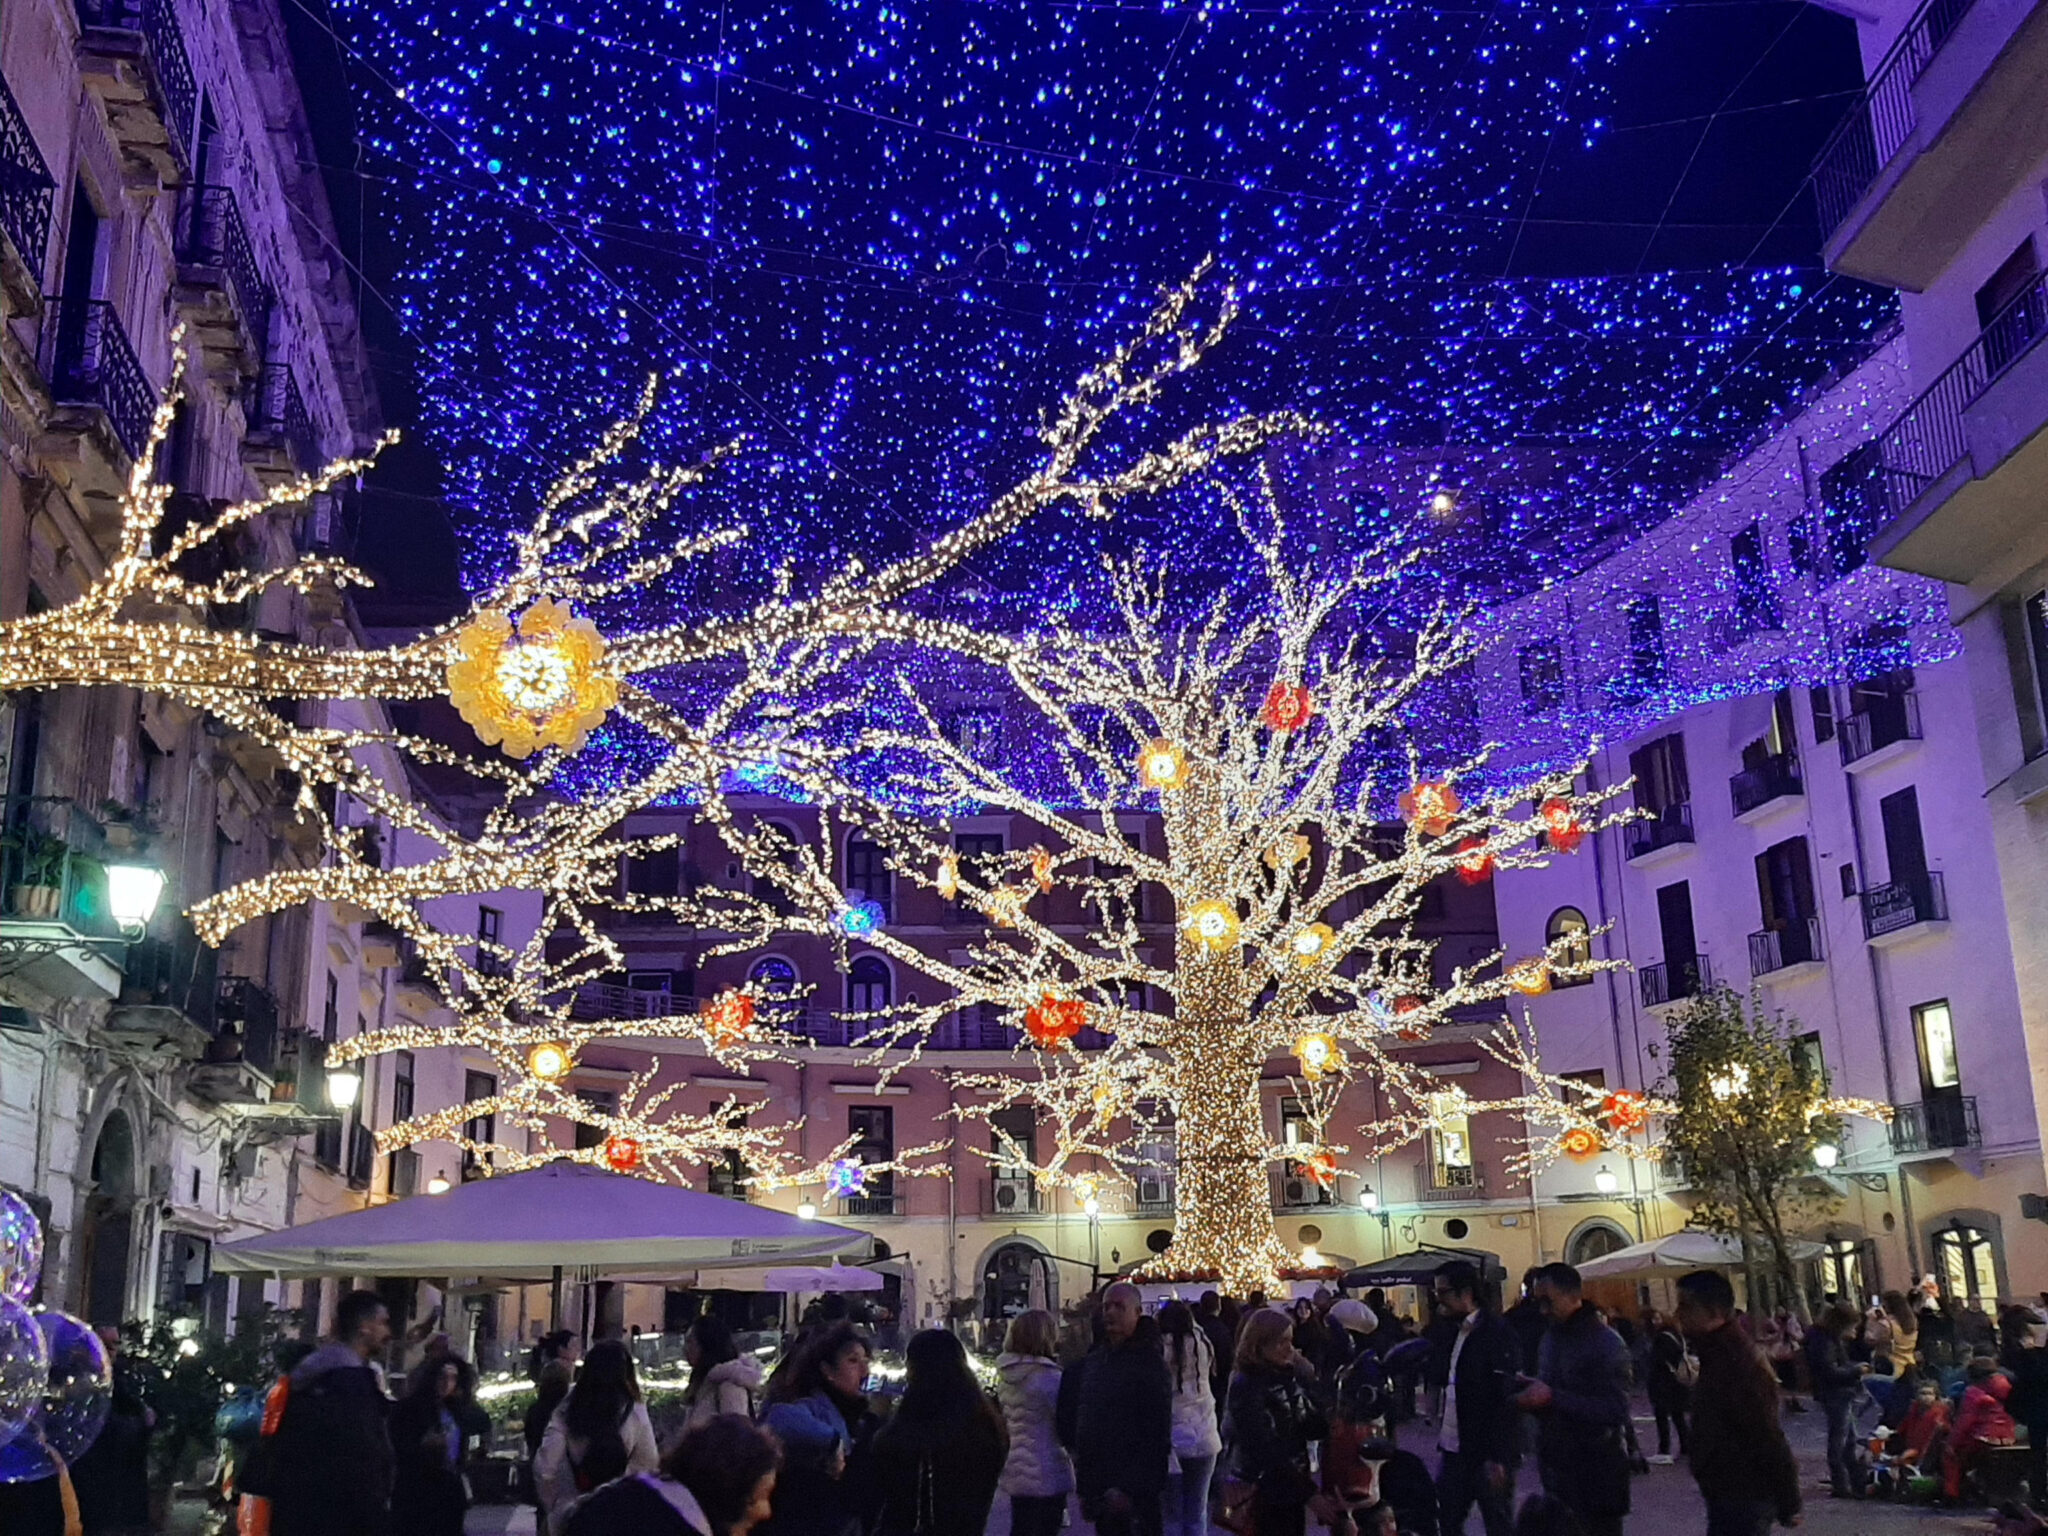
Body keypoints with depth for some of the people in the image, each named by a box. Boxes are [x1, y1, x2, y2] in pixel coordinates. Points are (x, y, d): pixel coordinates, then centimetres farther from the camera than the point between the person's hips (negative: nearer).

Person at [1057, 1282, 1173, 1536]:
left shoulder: (1149, 1365, -10)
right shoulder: (1092, 1361, 12)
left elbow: (1156, 1438, -15)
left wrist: (1129, 1489, -21)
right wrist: (1084, 1487, 11)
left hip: (1135, 1495, -7)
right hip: (1099, 1489, 7)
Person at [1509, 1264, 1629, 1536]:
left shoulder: (1605, 1342, -14)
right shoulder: (1550, 1338, 11)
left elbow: (1615, 1411, -22)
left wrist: (1552, 1398, -26)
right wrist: (1530, 1393, -2)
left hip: (1596, 1472, -7)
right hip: (1556, 1467, 7)